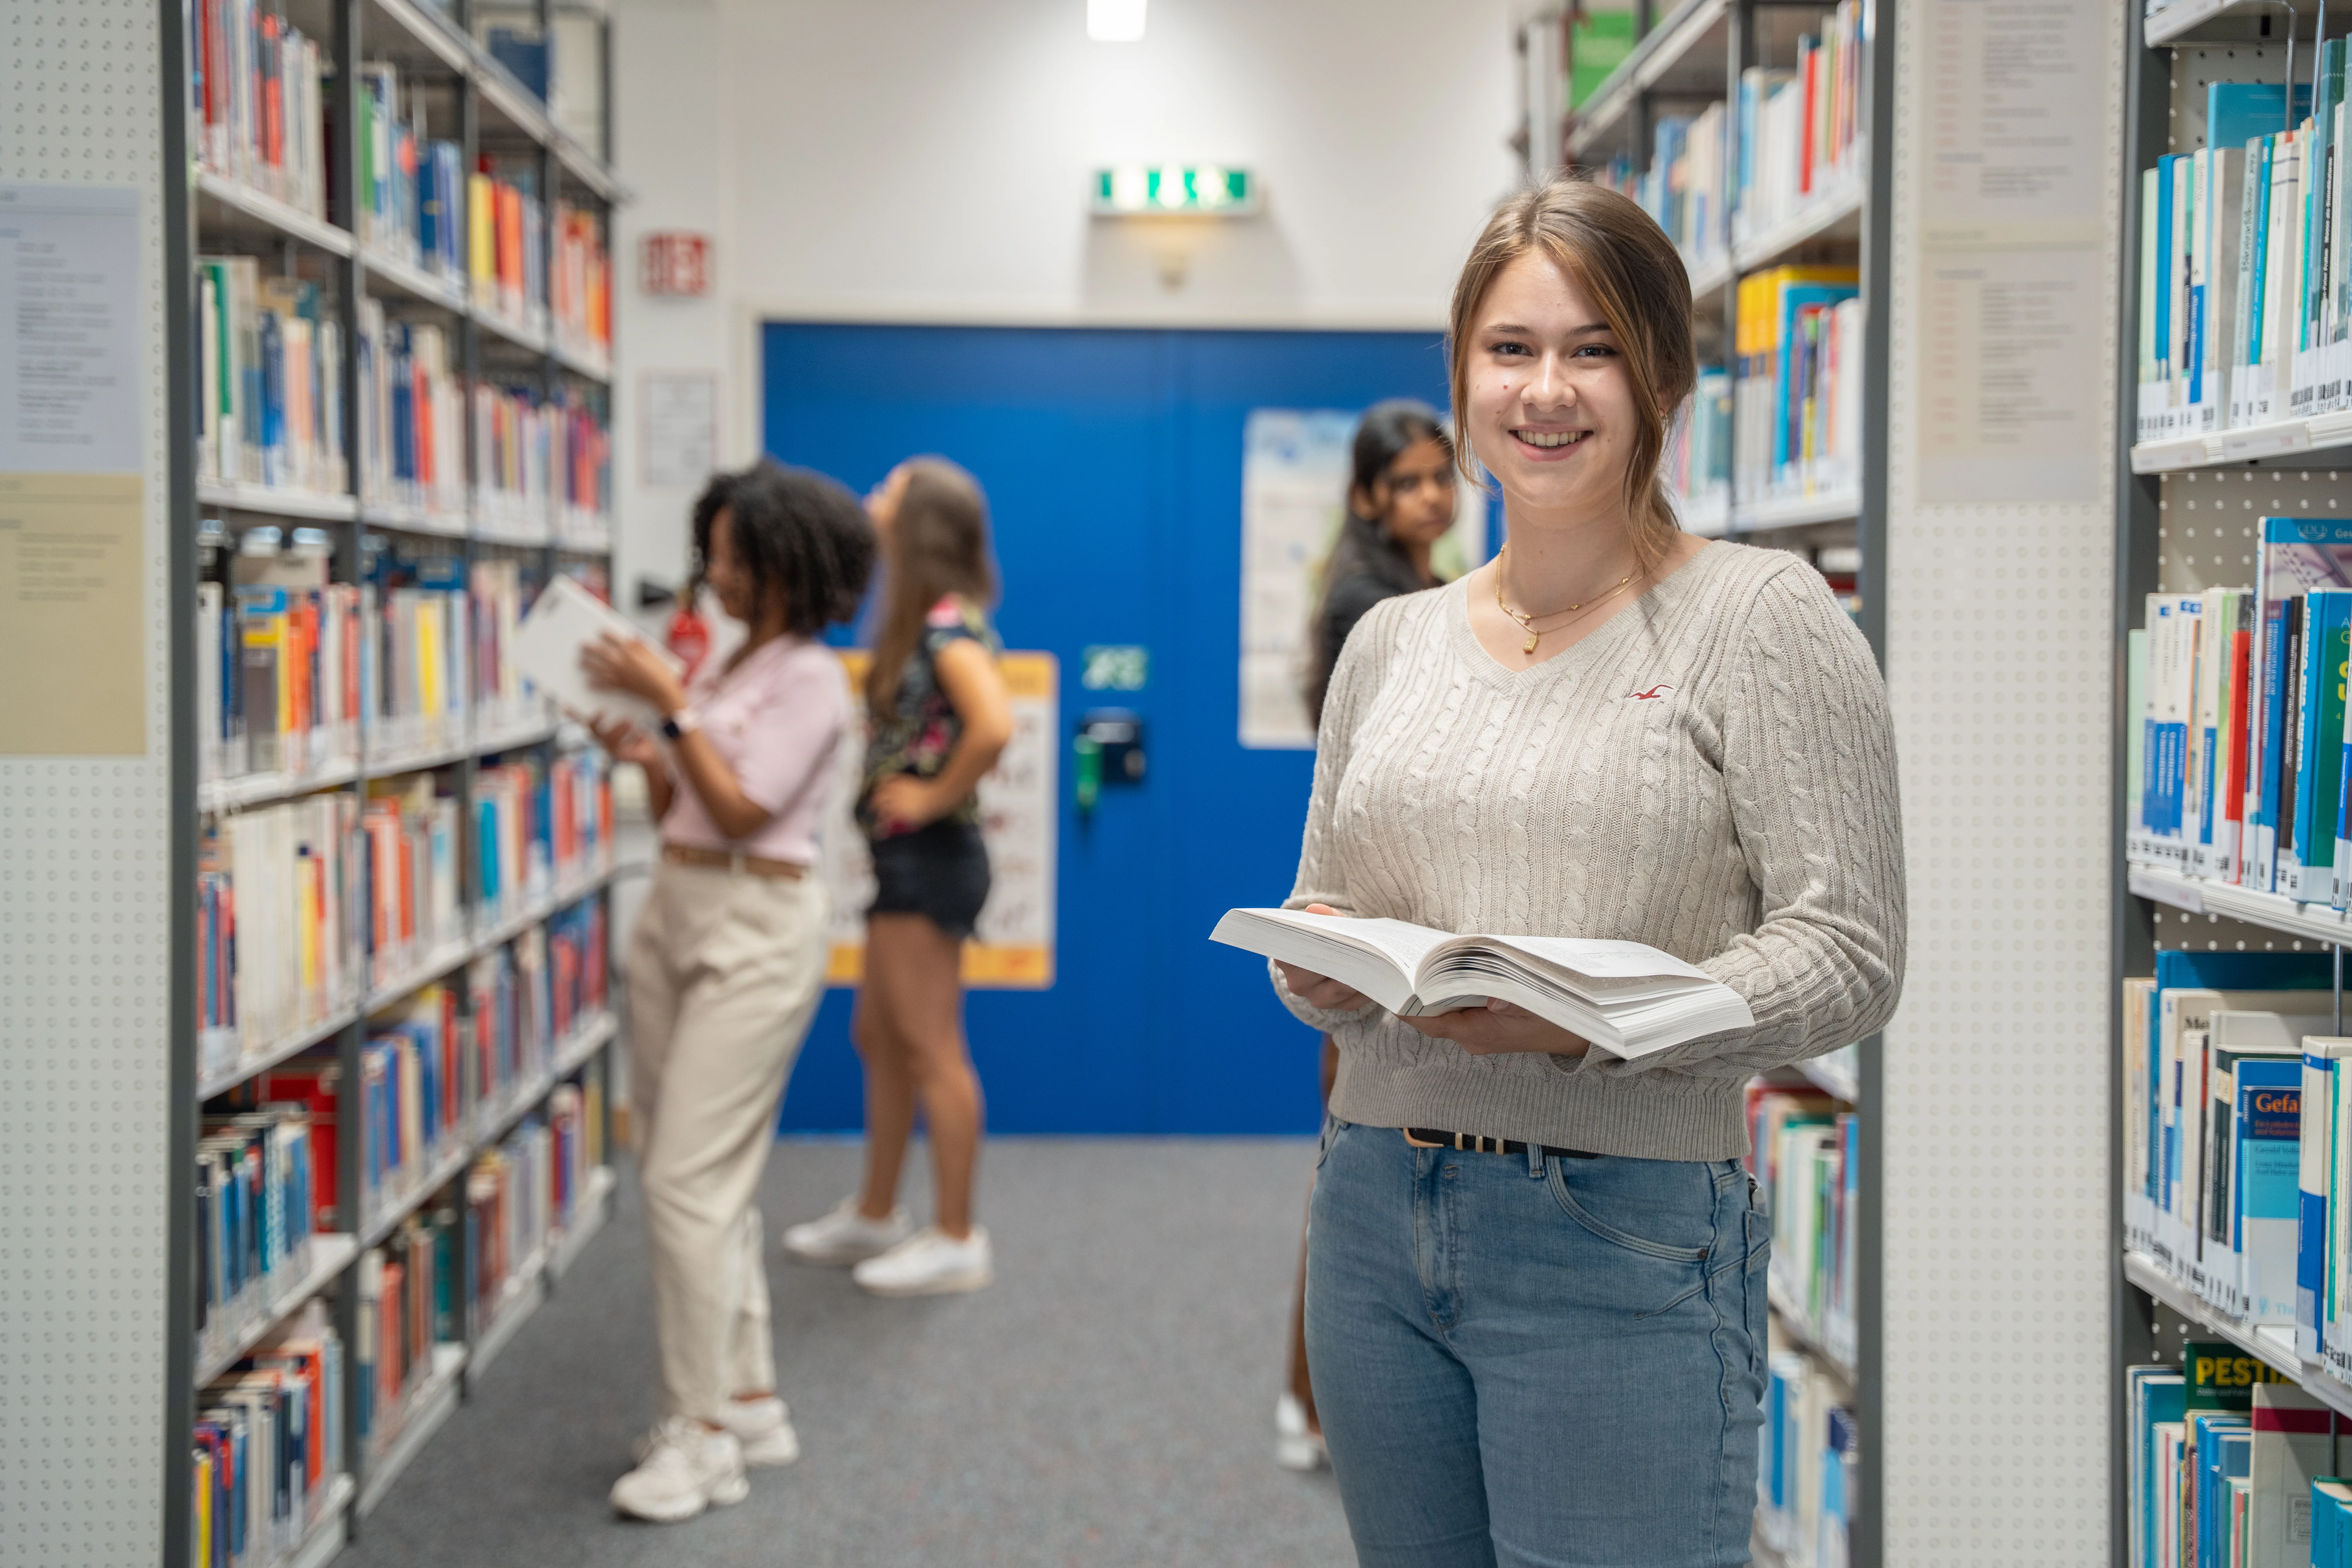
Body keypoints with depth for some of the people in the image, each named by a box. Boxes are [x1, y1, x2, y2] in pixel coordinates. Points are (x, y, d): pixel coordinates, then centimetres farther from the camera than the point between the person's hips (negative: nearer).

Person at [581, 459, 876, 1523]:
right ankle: (749, 1402, 22)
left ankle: (704, 1435, -4)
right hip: (674, 912, 9)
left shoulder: (810, 677, -10)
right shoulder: (725, 662, 14)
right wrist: (643, 758, -1)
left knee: (689, 1181, -11)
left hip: (758, 929, -9)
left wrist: (670, 704, -18)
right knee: (705, 1179, 11)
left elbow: (743, 811, -18)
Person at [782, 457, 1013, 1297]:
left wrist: (934, 797, -20)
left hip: (931, 858, -10)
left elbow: (994, 726, -32)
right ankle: (875, 1214, 31)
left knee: (931, 1050, -2)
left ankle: (957, 1239, 7)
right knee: (879, 1038, 18)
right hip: (902, 858, 10)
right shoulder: (917, 622, 12)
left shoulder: (948, 623, -17)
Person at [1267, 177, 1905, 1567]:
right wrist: (1324, 967, -5)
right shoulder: (1393, 642, 12)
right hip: (1375, 1215, 5)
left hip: (1629, 1238, -5)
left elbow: (1847, 956, -10)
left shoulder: (1762, 616, -5)